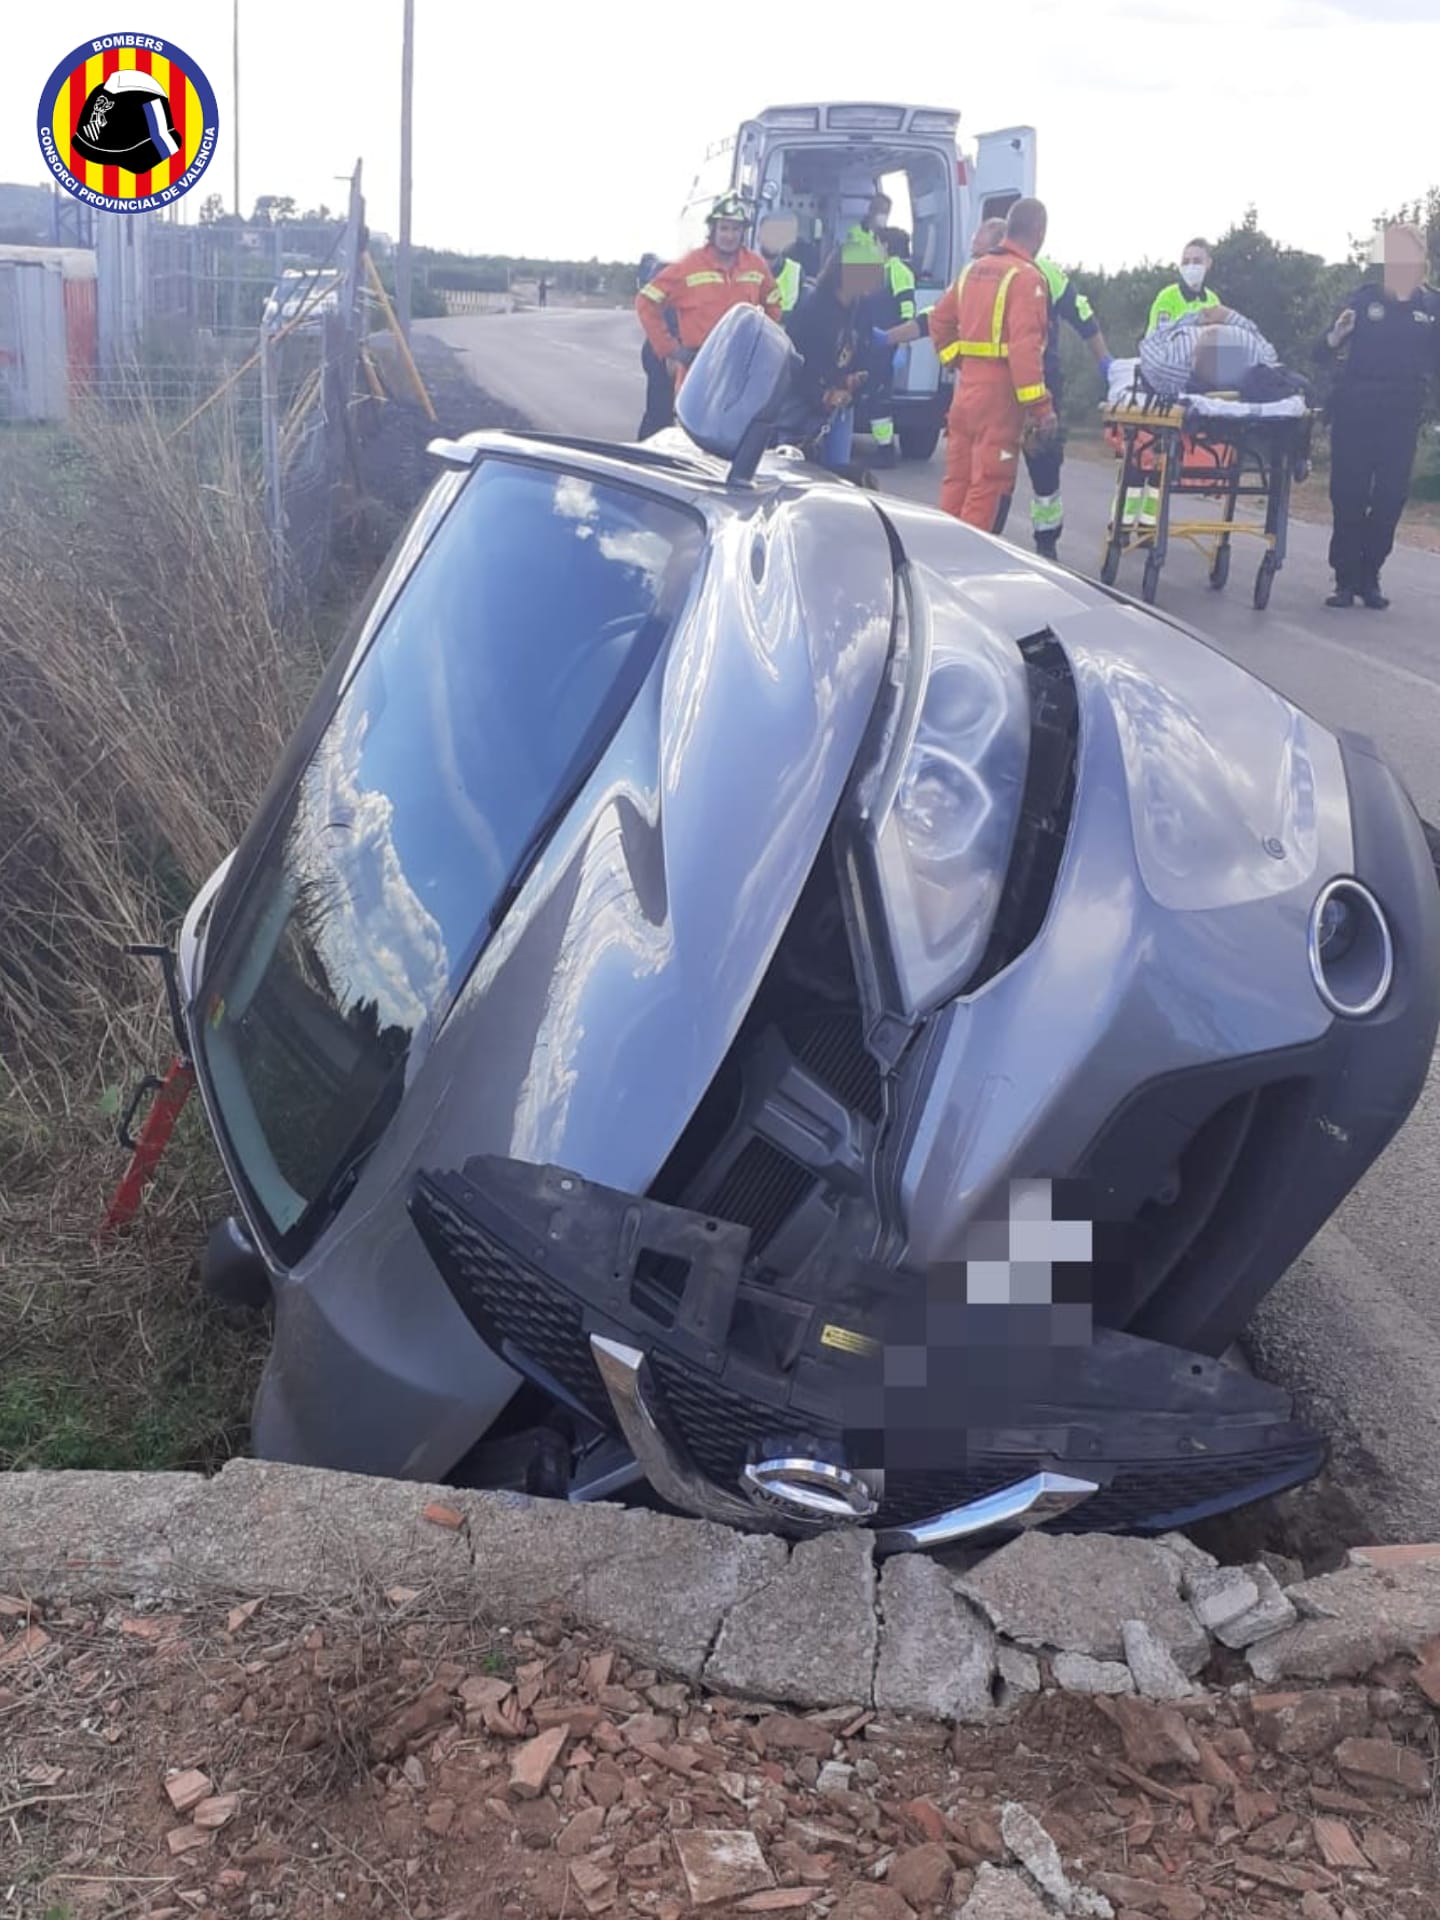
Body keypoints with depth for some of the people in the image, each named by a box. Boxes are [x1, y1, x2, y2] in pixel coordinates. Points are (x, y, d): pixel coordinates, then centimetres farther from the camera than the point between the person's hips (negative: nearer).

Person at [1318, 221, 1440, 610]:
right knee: (1349, 492, -1)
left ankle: (1369, 577, 13)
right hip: (1355, 408, -2)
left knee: (1391, 495, 3)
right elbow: (1327, 352, 1)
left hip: (1402, 413, 2)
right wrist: (1337, 336, -19)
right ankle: (1345, 578, 6)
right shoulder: (1364, 297, 0)